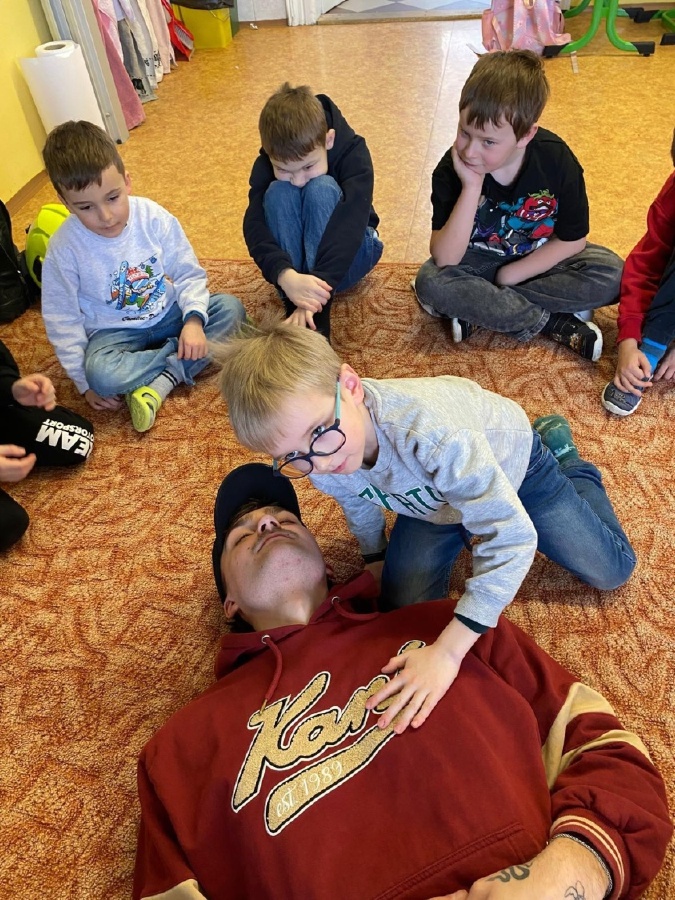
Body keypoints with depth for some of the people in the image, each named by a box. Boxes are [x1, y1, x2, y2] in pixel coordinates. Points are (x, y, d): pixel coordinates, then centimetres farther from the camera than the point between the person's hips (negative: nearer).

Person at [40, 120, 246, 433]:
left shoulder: (154, 217, -13)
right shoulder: (64, 249, -16)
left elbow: (188, 274, -4)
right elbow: (63, 320, -7)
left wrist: (194, 319, -23)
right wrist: (84, 382, -9)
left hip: (168, 314, 3)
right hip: (115, 331, -2)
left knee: (230, 308, -19)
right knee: (101, 374, -34)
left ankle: (159, 382, -21)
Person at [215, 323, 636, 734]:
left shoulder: (429, 430, -49)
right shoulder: (317, 460, -29)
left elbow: (511, 538, -49)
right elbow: (357, 502, -3)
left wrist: (447, 650, -53)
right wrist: (376, 560, 11)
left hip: (510, 459, -3)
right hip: (431, 491, 4)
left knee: (610, 571, 5)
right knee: (406, 607, -3)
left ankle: (562, 453, 28)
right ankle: (458, 529, 24)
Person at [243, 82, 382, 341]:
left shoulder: (353, 153, -23)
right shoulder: (268, 164, -17)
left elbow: (350, 223, -37)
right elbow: (254, 224, -31)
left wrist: (319, 283, -52)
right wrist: (285, 275, -51)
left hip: (347, 256, -2)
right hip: (291, 260, 2)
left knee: (322, 189, -31)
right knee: (277, 192, -28)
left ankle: (316, 320, -38)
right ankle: (295, 315, -34)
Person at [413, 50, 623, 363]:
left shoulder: (557, 161, -19)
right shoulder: (451, 170, -22)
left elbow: (572, 240, -10)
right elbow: (445, 260, -30)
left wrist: (511, 274, -17)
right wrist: (472, 188, -38)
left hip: (538, 261, 1)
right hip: (479, 261, -1)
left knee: (609, 271, -23)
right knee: (430, 282, -31)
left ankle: (478, 311, -24)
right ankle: (552, 322, -23)